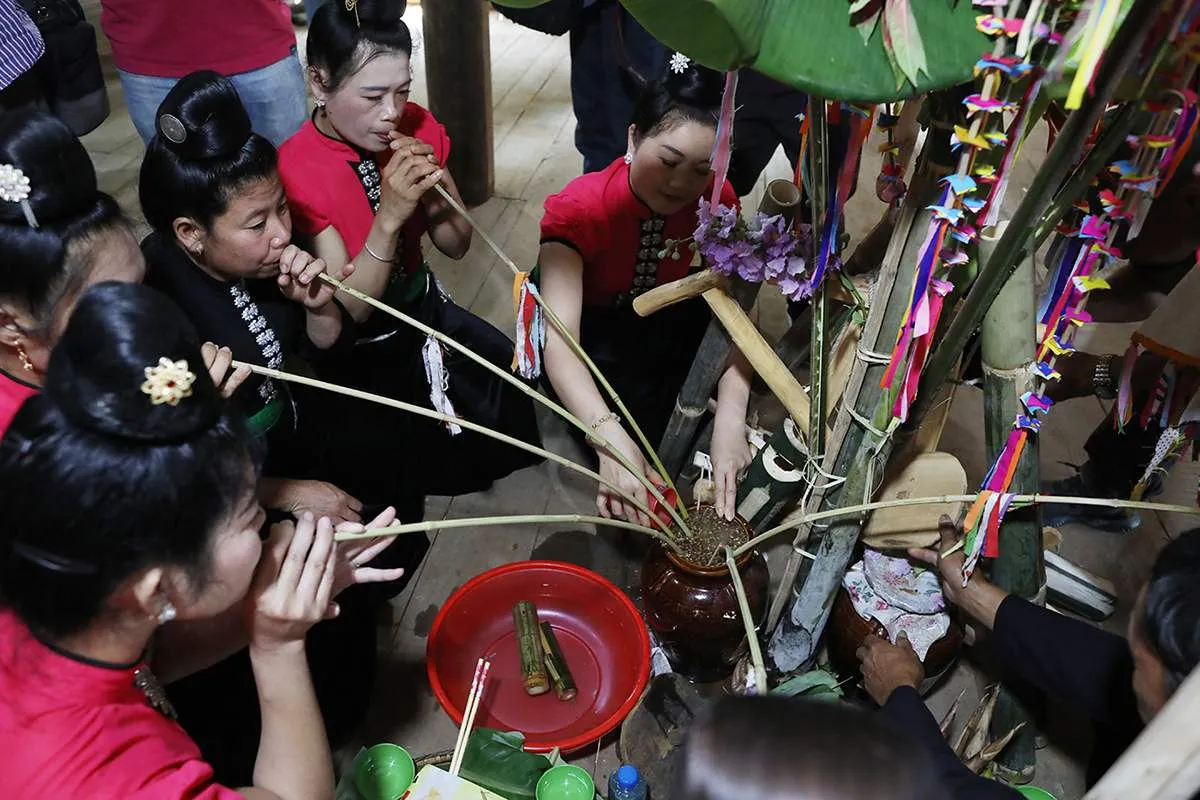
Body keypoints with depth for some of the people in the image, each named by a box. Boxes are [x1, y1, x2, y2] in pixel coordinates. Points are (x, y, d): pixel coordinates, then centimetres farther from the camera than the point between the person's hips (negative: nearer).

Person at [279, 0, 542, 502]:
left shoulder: (417, 129, -9)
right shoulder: (295, 171, -24)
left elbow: (456, 246, -2)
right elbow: (349, 310, -22)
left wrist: (432, 193, -23)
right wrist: (389, 215, -37)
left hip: (426, 307, 6)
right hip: (360, 347, -5)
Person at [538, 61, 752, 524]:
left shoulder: (717, 202, -20)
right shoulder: (580, 209, -32)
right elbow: (559, 341, -41)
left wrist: (730, 418, -43)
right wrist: (610, 438, -57)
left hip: (665, 320, 4)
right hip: (591, 326, -4)